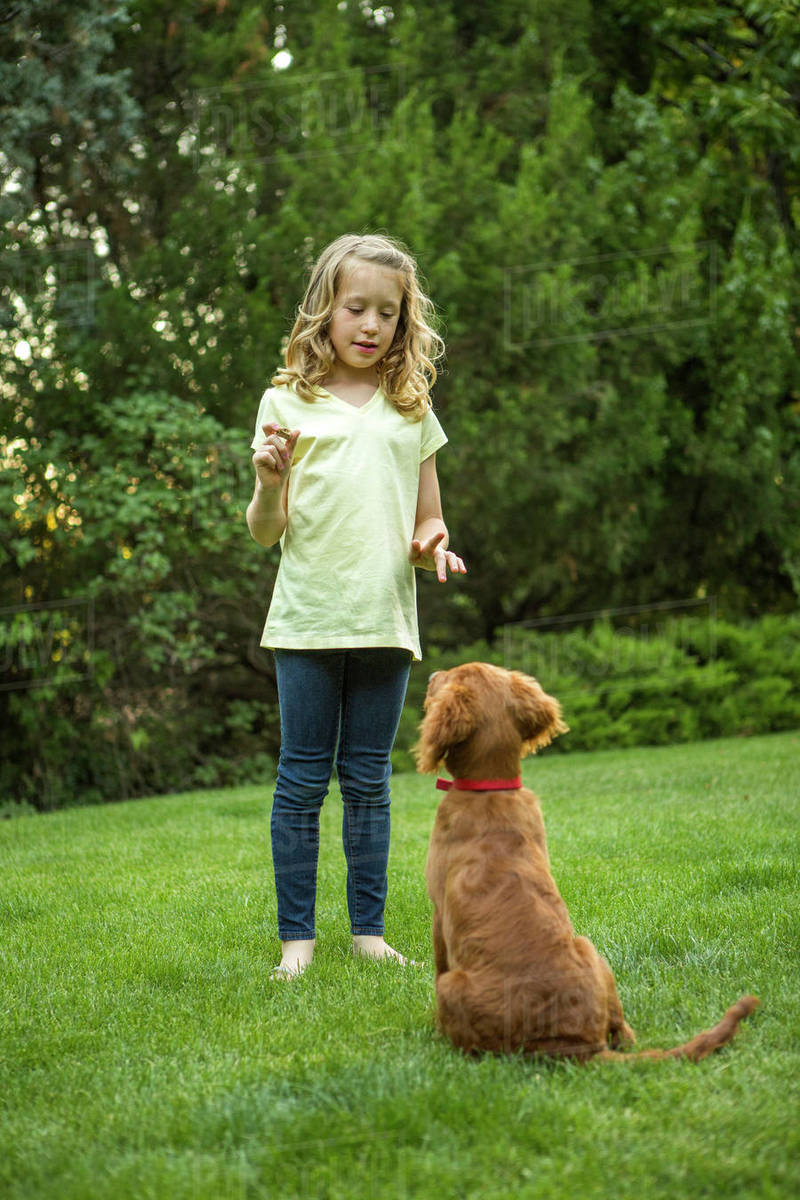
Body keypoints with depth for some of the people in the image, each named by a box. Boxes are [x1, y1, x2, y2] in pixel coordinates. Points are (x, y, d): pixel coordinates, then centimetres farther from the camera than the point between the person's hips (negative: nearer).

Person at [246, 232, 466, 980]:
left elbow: (428, 524, 17)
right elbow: (265, 532, 2)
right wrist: (269, 483, -18)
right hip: (308, 617, -2)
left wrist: (434, 547, -6)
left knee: (368, 781, 8)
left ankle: (368, 930, 16)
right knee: (303, 780, 1)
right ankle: (297, 936, 9)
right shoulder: (288, 402, 4)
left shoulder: (411, 411, 12)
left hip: (386, 620, 2)